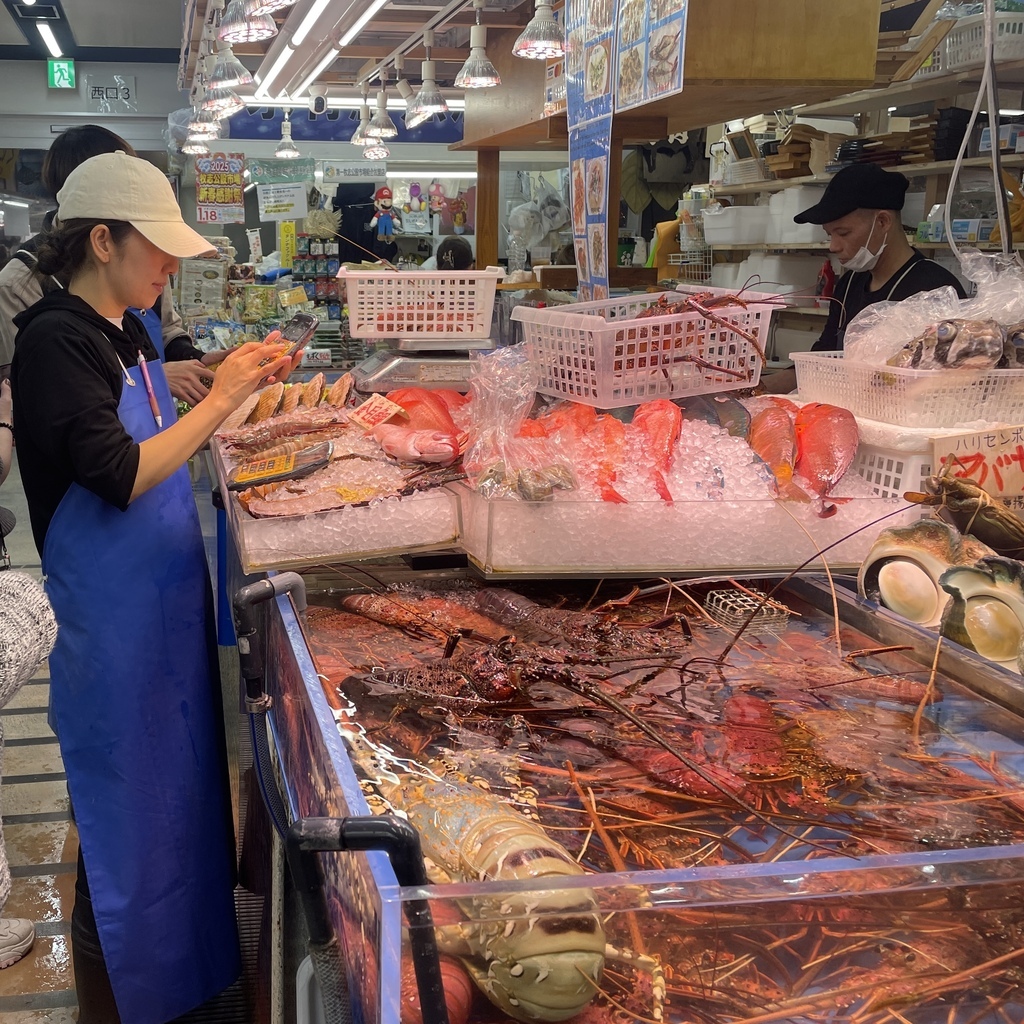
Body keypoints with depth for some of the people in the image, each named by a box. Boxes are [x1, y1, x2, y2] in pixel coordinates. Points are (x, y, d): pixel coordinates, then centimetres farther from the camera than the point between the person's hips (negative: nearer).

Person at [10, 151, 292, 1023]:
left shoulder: (125, 332, 9)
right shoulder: (55, 342, -17)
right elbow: (120, 475, -25)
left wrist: (240, 385, 5)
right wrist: (219, 399, -20)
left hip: (168, 599, 9)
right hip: (112, 616, -9)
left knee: (178, 783, 19)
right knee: (125, 809, 4)